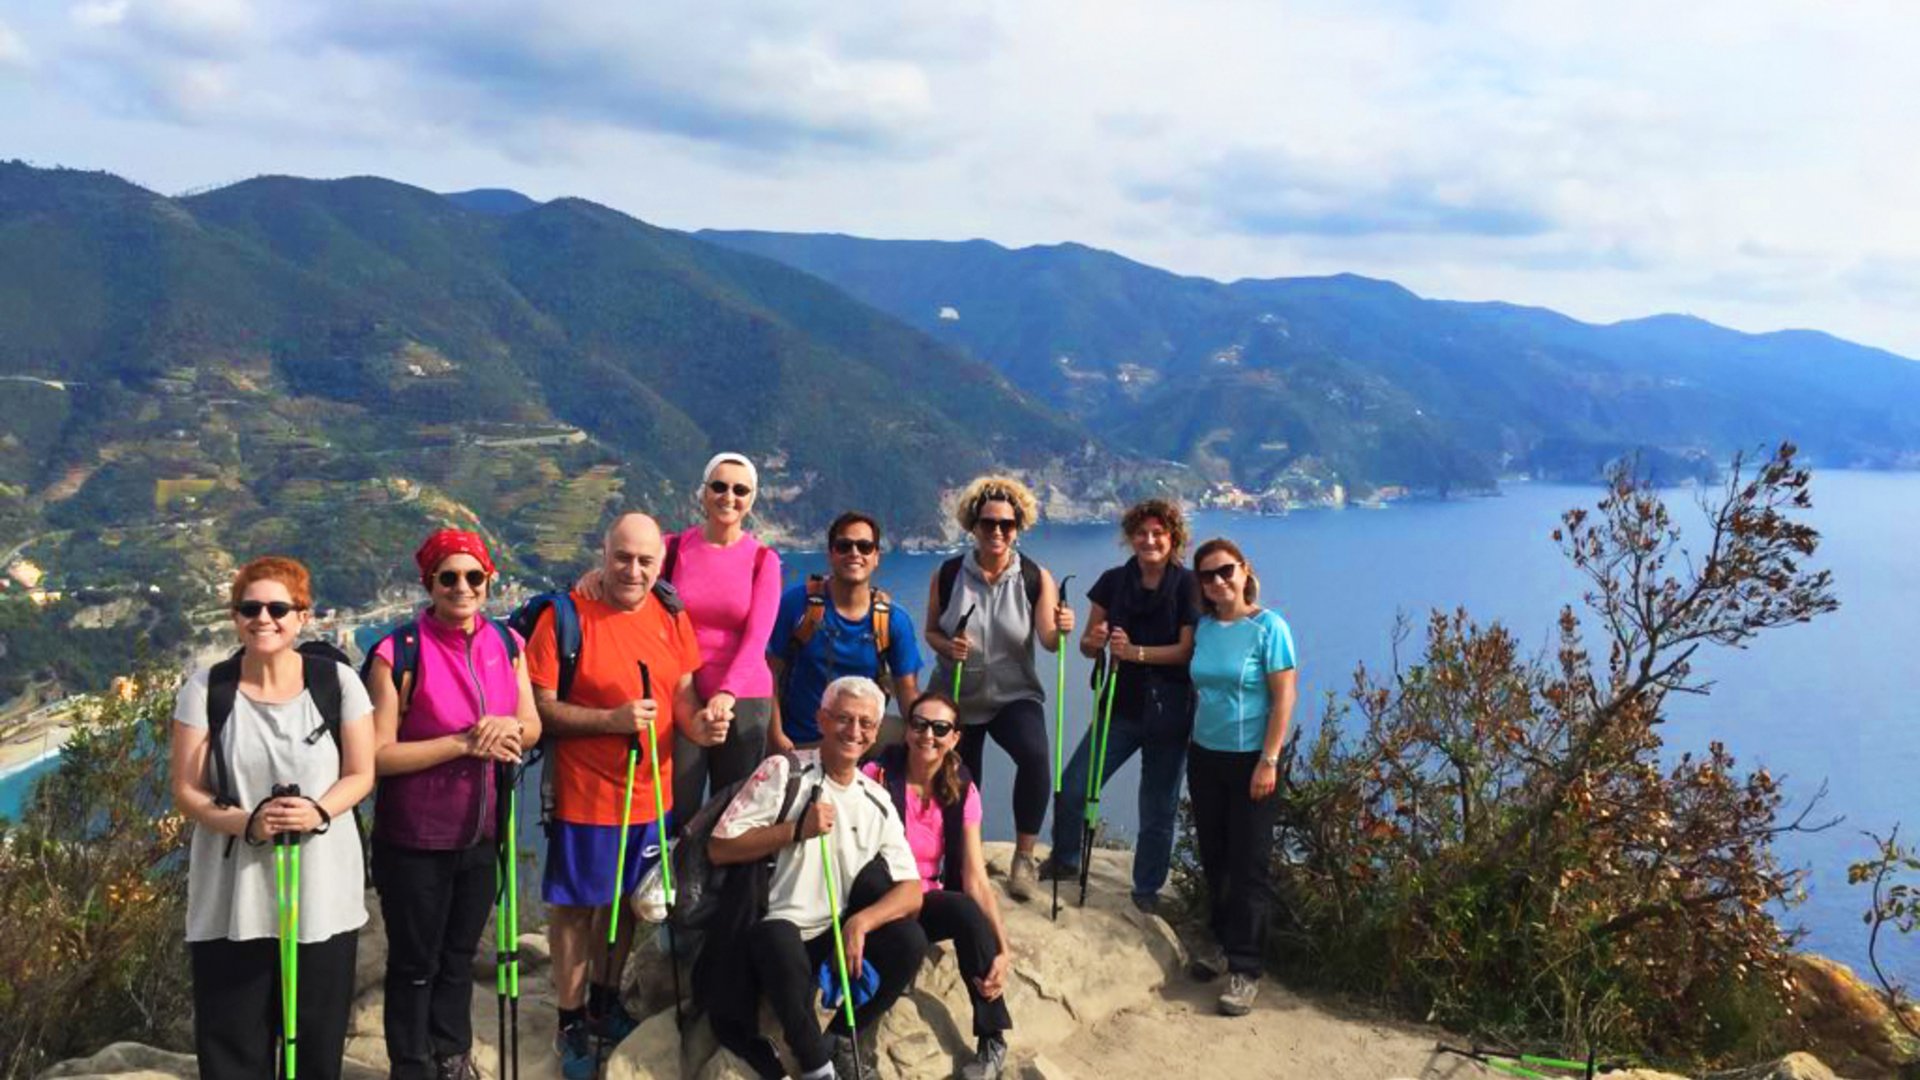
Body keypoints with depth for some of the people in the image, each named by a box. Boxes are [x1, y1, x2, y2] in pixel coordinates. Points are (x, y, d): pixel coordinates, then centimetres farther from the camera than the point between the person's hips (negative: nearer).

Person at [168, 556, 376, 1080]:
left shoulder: (337, 681, -3)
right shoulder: (206, 689, -3)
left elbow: (360, 774, 2)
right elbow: (186, 791, -2)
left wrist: (318, 812, -19)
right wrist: (246, 822, -20)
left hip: (322, 891, 0)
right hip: (231, 897, 0)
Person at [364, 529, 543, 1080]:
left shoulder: (506, 642, 0)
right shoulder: (399, 652, -16)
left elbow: (532, 726, 5)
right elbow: (378, 755, -18)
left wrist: (508, 727, -18)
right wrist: (464, 743, -24)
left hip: (480, 833, 5)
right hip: (414, 839, -5)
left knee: (460, 955, 22)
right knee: (415, 962, 11)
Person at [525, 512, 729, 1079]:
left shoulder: (671, 617, 1)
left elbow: (682, 694, 7)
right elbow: (541, 708, -15)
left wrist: (697, 723, -15)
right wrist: (612, 720, -26)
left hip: (650, 793, 5)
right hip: (584, 795, -5)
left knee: (626, 900, 20)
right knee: (576, 908, 8)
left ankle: (605, 1002, 40)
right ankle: (570, 1024, 25)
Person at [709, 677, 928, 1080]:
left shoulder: (878, 802, 5)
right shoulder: (784, 771, -6)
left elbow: (911, 891, -3)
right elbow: (719, 849, -11)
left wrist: (861, 921, -22)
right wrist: (797, 829, -20)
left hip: (837, 935, 4)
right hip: (775, 931, -4)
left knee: (909, 940, -20)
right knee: (779, 939, -37)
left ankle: (841, 1040, 4)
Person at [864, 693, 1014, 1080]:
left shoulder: (962, 792, -1)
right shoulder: (877, 776, -12)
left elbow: (976, 879, -7)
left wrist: (1002, 949, -20)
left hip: (928, 906, 3)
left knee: (967, 912, -30)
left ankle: (993, 1041, -18)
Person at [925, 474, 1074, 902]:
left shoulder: (1036, 578, -10)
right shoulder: (948, 575, -8)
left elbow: (1048, 642, -14)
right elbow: (931, 631, 2)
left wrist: (1061, 629, -36)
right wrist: (947, 647, -20)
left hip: (1014, 695, -2)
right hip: (957, 697, 2)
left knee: (1035, 755, -31)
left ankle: (1023, 857, -14)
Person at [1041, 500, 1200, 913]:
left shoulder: (1189, 585, -6)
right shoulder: (1114, 581, 3)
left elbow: (1188, 650, -13)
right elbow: (1088, 645, 6)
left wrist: (1137, 652, -25)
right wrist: (1094, 641, -17)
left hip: (1169, 711, -3)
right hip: (1121, 705, 3)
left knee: (1158, 808, 8)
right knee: (1072, 787, -3)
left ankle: (1147, 890, 24)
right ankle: (1064, 860, 21)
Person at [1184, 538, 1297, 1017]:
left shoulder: (1268, 627, -11)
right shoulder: (1203, 628, 5)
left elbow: (1284, 696, -13)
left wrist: (1268, 761, -17)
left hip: (1250, 759, -5)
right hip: (1205, 756, 5)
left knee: (1249, 865, -2)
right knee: (1213, 857, 13)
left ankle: (1244, 969, 2)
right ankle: (1222, 942, 29)